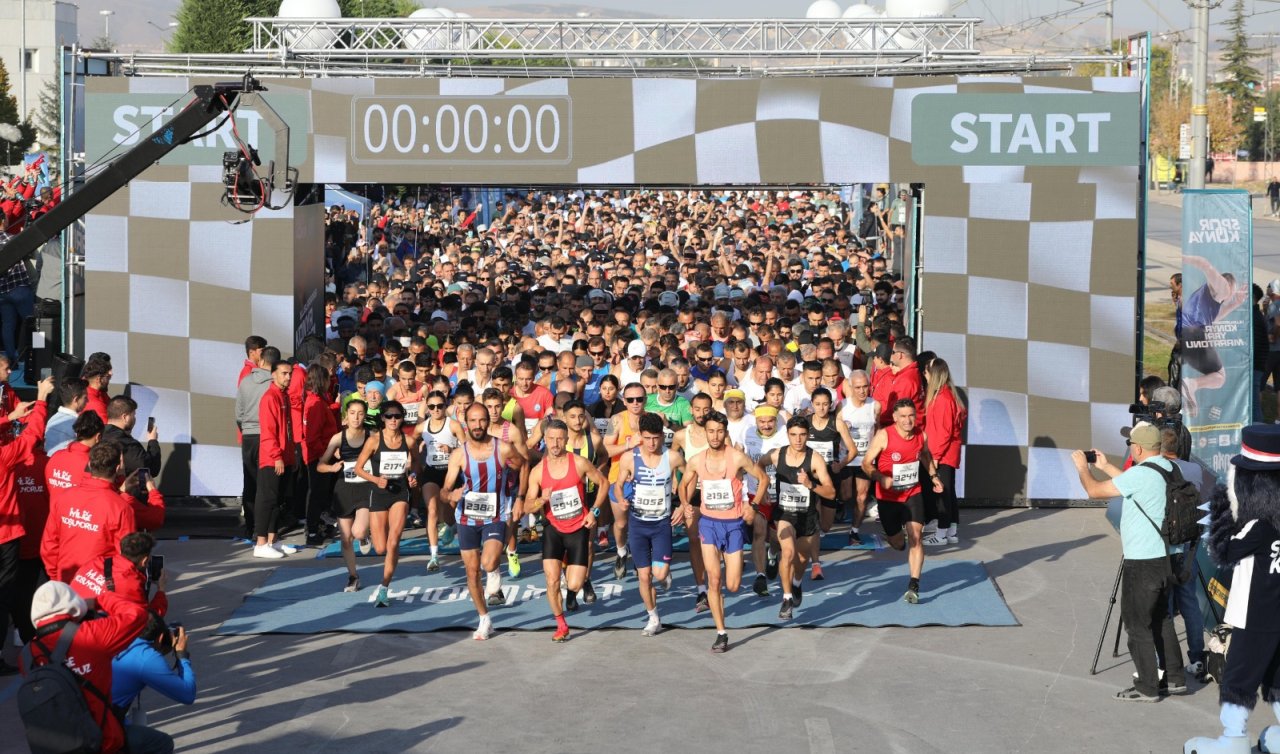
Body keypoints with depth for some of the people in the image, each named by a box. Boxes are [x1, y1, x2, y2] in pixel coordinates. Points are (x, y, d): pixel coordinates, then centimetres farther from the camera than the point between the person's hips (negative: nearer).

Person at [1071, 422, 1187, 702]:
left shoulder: (1140, 473, -20)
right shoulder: (1167, 468, 6)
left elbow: (1094, 491, -14)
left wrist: (1083, 467, 4)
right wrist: (1105, 466, 27)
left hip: (1142, 563, -9)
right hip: (1164, 556, 9)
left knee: (1138, 624, 1)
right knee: (1161, 619, 19)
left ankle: (1147, 687, 6)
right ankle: (1175, 678, 24)